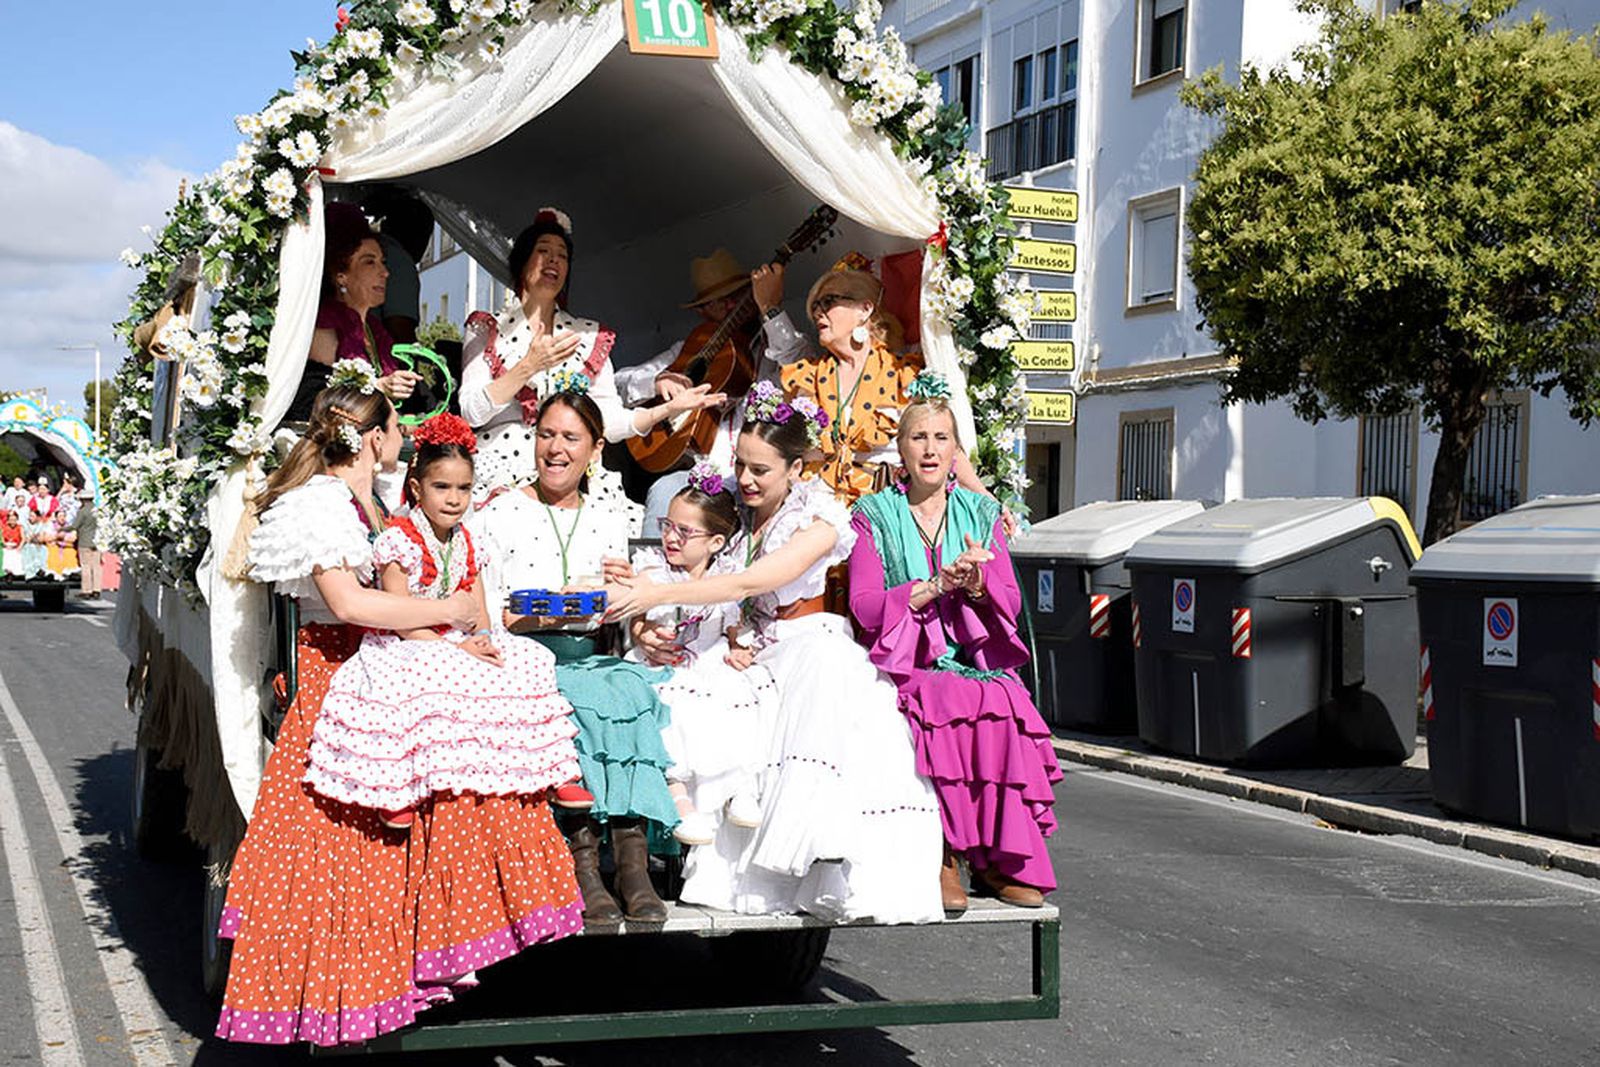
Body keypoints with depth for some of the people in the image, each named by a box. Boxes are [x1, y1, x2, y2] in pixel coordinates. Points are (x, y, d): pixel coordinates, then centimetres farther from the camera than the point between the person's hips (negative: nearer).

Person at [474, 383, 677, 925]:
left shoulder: (610, 519, 18)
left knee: (632, 690, -30)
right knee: (581, 703, -34)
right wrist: (552, 614, -14)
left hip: (591, 659, 3)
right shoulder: (500, 515, 6)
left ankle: (633, 859, -36)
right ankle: (583, 864, -34)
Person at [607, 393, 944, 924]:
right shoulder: (734, 511, 8)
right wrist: (641, 620, -13)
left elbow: (749, 584, -20)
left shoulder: (818, 518, -9)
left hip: (812, 647, -5)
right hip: (752, 652, 5)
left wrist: (657, 594, -26)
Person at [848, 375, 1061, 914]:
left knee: (1008, 708, -31)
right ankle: (941, 855, -23)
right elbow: (864, 606, -4)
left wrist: (975, 582, -14)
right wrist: (937, 585, -15)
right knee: (946, 707, -35)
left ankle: (1001, 858, -19)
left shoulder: (980, 512, 16)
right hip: (903, 663, -2)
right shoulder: (873, 516, 7)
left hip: (976, 661, 3)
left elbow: (1010, 602, 8)